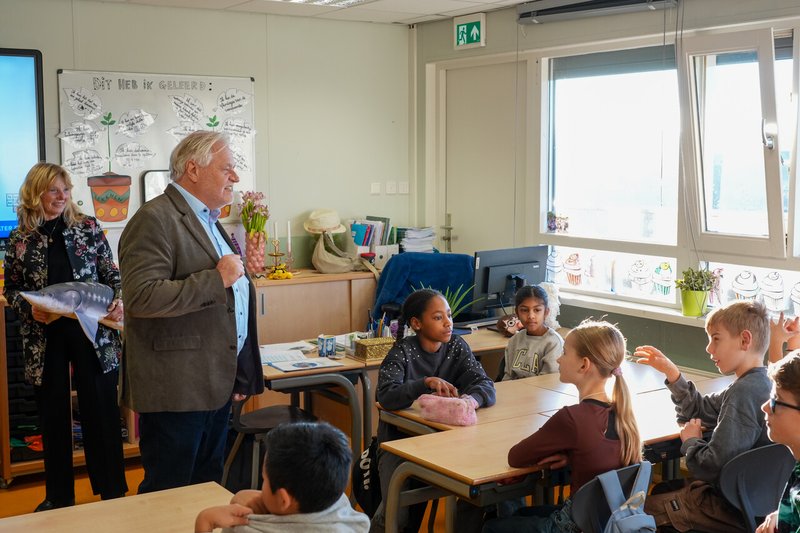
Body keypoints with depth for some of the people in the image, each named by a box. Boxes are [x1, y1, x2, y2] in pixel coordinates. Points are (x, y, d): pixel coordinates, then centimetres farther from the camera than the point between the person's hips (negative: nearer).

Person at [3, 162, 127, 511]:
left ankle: (112, 492, 18)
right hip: (45, 337, 1)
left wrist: (118, 302, -15)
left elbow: (112, 275, 4)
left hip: (92, 331, -1)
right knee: (53, 416, 11)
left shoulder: (88, 227, 1)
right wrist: (31, 309, -12)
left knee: (101, 411, 4)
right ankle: (59, 496, 26)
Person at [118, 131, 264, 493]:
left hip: (216, 386, 9)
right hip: (176, 391, -9)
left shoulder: (210, 220, 17)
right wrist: (216, 279, -21)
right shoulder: (155, 219, -13)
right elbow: (141, 297, -25)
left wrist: (238, 376, 23)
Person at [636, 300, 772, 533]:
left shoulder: (744, 393, -27)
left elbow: (712, 467, -30)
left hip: (733, 511, -10)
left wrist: (691, 442, -9)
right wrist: (671, 372, 3)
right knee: (660, 489, 25)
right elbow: (700, 411, 15)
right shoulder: (759, 383, 5)